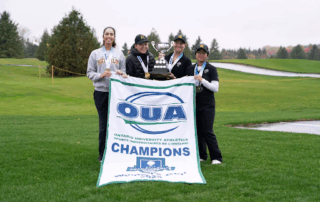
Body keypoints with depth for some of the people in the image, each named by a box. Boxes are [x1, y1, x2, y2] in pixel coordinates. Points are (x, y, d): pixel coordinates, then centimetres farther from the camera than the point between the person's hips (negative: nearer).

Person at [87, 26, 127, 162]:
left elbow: (124, 72, 13)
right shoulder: (95, 54, 9)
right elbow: (89, 73, 6)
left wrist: (121, 74, -11)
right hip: (101, 91, -1)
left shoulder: (119, 54, 13)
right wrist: (101, 75, -12)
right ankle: (102, 154, 8)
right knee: (103, 124, 0)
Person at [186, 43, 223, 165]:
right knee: (197, 131, 4)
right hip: (194, 104, 4)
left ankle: (216, 157, -1)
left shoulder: (211, 69, 1)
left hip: (207, 105, -4)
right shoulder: (190, 69, 13)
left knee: (207, 131, -9)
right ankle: (201, 155, 16)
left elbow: (215, 88, -6)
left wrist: (202, 80, -17)